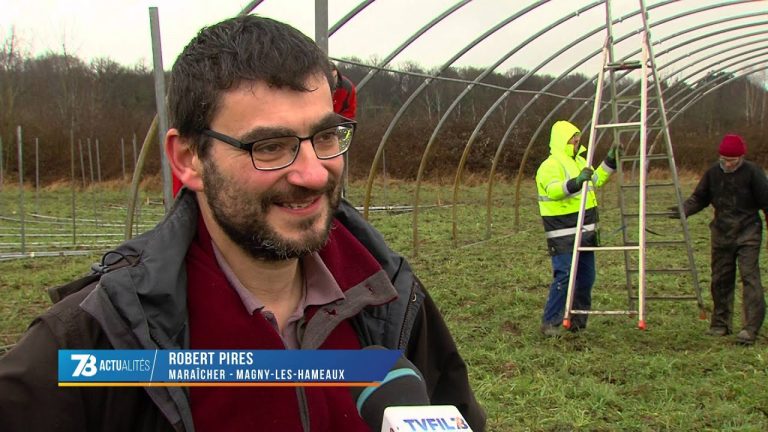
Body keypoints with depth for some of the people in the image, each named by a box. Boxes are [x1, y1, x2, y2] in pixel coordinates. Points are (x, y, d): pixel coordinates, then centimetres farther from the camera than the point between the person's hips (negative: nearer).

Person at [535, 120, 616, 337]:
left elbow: (595, 181, 29)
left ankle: (578, 320, 22)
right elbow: (553, 190, -31)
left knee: (586, 278, 11)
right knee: (564, 277, -12)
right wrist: (575, 182, -44)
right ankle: (550, 323, -4)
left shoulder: (579, 161, 16)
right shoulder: (550, 166, -13)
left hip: (585, 232, 9)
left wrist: (610, 162, 20)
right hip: (563, 236, -9)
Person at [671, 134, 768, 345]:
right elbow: (699, 198, 8)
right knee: (720, 280, 9)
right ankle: (720, 324, 21)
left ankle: (751, 328, -15)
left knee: (750, 278, -13)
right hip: (721, 234, 4)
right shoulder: (713, 173, 2)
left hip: (747, 234, -4)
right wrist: (684, 210, -10)